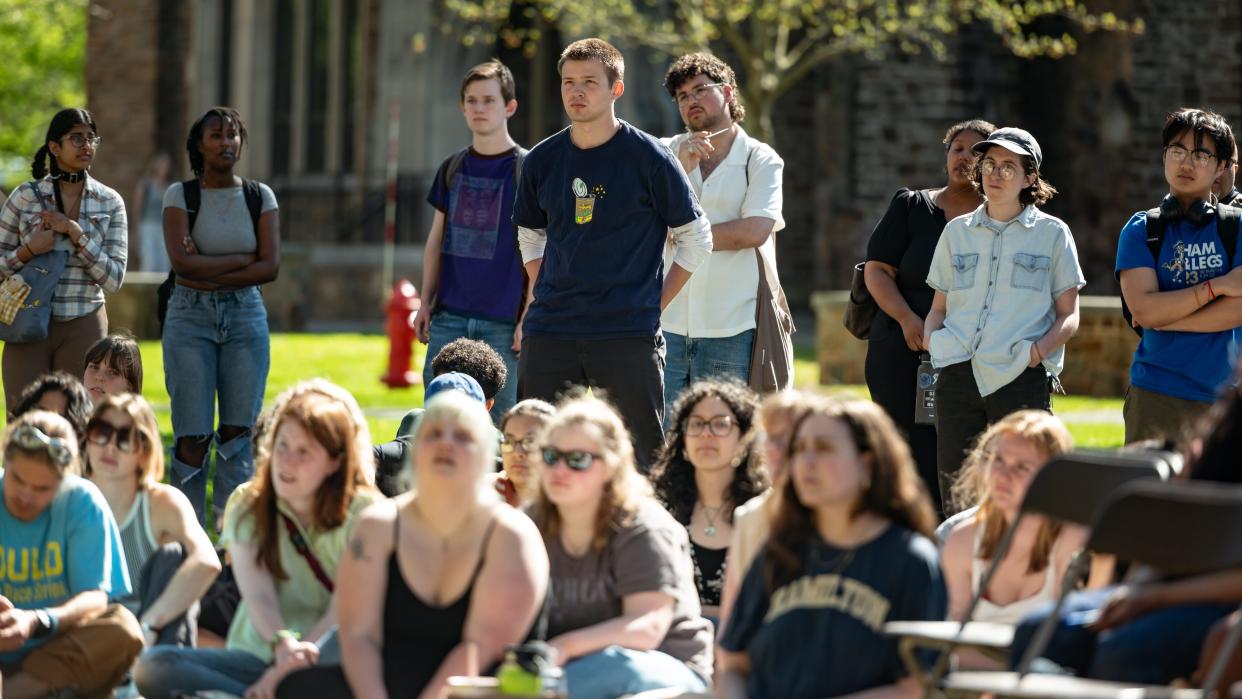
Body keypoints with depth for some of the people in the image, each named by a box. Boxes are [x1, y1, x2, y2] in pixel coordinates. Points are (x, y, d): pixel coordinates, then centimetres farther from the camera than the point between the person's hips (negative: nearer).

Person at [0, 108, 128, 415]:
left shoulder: (109, 202, 3)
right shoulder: (25, 196, 0)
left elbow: (114, 279, -3)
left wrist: (75, 232, -13)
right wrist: (29, 250, -14)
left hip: (83, 328, 1)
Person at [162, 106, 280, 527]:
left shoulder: (259, 196, 7)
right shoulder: (180, 196, 1)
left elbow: (270, 267, -3)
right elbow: (183, 262, -12)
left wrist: (209, 272, -9)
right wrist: (241, 260, -8)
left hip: (246, 316, 2)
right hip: (190, 318, -2)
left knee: (238, 430, -3)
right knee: (193, 434, -6)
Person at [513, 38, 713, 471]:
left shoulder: (648, 158, -3)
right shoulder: (542, 161, 9)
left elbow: (696, 239, 4)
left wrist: (653, 307, -1)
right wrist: (546, 298, 10)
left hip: (628, 335, -4)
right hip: (549, 335, 4)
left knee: (642, 458, -3)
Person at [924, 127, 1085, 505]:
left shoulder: (1052, 233, 8)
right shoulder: (957, 231, 17)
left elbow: (1069, 315, 6)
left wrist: (1037, 350, -12)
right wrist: (932, 338, -1)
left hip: (1022, 377, -3)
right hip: (958, 374, 3)